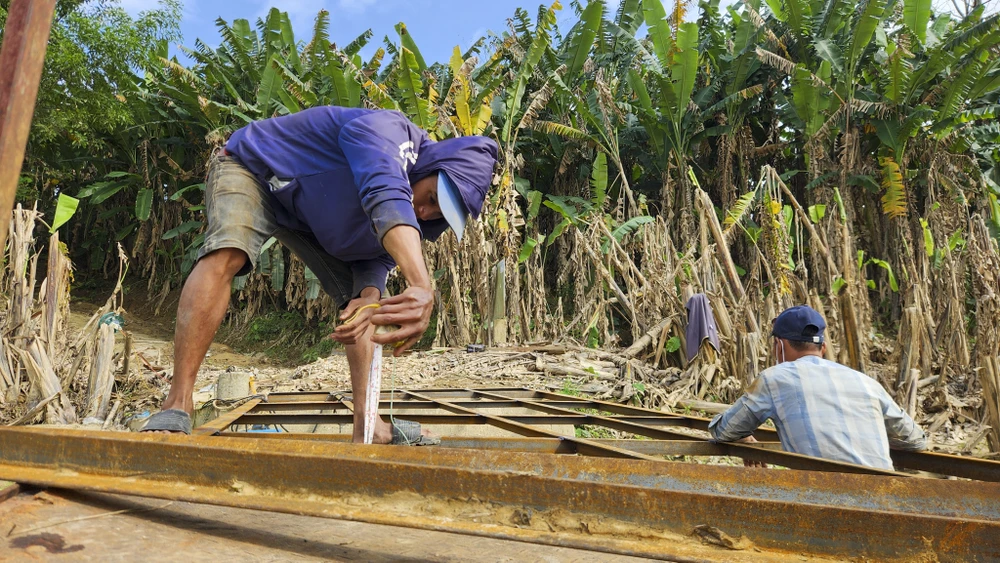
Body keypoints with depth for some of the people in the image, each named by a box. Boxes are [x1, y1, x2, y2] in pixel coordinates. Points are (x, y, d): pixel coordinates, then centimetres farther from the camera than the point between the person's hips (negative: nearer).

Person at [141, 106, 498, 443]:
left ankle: (365, 424, 0)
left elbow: (378, 256, -7)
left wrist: (369, 298, -31)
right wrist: (421, 287, -67)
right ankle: (177, 406, -31)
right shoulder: (386, 131, -35)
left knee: (354, 295, -2)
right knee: (226, 253, -35)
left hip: (310, 215, 7)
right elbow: (385, 198, -54)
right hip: (251, 167, -7)